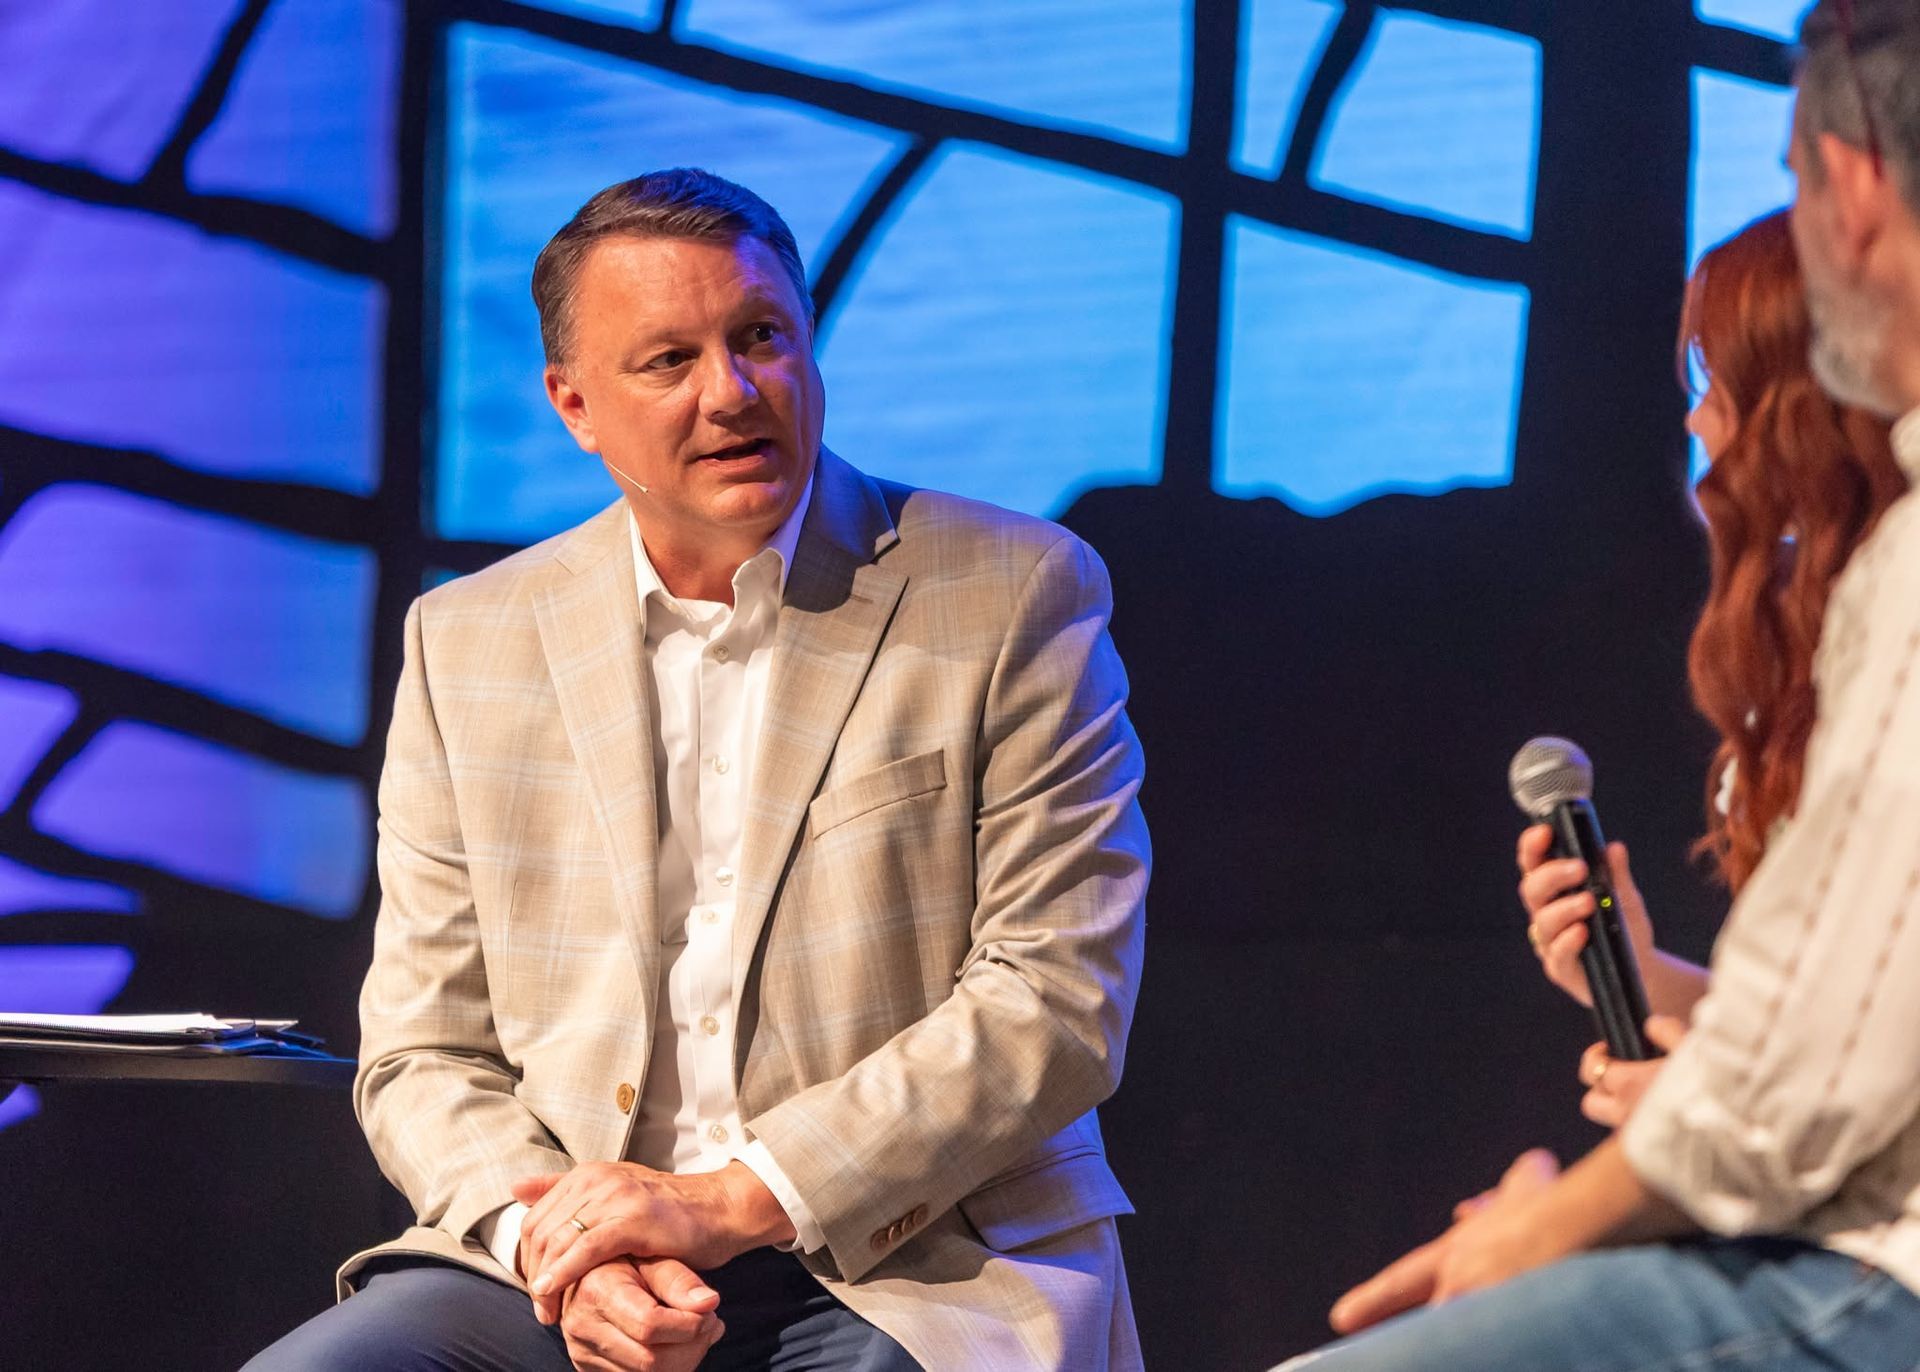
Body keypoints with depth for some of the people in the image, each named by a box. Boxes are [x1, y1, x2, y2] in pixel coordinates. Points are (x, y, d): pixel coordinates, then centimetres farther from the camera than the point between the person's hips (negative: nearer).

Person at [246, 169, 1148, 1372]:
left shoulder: (1015, 596, 3)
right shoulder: (467, 644, 13)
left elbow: (1059, 1003, -4)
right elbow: (425, 1054, 11)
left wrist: (736, 1201, -12)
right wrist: (551, 1239, -10)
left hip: (914, 1271, -2)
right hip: (570, 1271, 2)